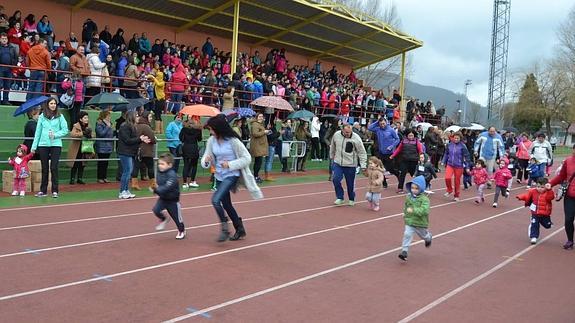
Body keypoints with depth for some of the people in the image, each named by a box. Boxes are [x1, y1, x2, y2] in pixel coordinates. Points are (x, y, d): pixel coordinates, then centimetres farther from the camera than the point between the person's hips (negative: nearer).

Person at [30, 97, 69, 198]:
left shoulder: (60, 116, 3)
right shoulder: (42, 116, 8)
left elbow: (65, 130, 1)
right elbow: (38, 132, 8)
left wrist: (55, 135, -13)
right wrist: (34, 146, 4)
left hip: (56, 145, -2)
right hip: (43, 145, 2)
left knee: (54, 168, -3)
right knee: (44, 168, 8)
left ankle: (55, 191, 3)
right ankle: (43, 190, 15)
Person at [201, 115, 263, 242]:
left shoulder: (233, 141, -18)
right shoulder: (211, 141, -4)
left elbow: (247, 158, -14)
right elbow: (206, 157, 2)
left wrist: (230, 164, -22)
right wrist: (206, 160, -21)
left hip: (232, 175, -7)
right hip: (219, 176, 7)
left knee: (215, 199, -22)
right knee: (226, 204, 16)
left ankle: (225, 229, -6)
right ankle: (240, 230, 34)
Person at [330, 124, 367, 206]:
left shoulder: (356, 138, -15)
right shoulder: (336, 135, -5)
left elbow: (362, 152, -11)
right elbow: (333, 147, 15)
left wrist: (363, 165, -14)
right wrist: (332, 156, 25)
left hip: (350, 165, -3)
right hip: (337, 163, 3)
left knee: (350, 183, 6)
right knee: (336, 179, -9)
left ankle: (352, 199, 28)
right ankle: (340, 198, 9)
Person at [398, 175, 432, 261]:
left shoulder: (424, 199, -21)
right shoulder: (408, 197, -4)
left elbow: (424, 210, -35)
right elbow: (406, 207, 16)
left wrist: (413, 210, -40)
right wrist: (405, 214, 11)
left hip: (420, 223, -3)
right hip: (410, 222, 3)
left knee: (424, 235, 23)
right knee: (407, 235, -15)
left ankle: (428, 238, 59)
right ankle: (404, 251, -12)